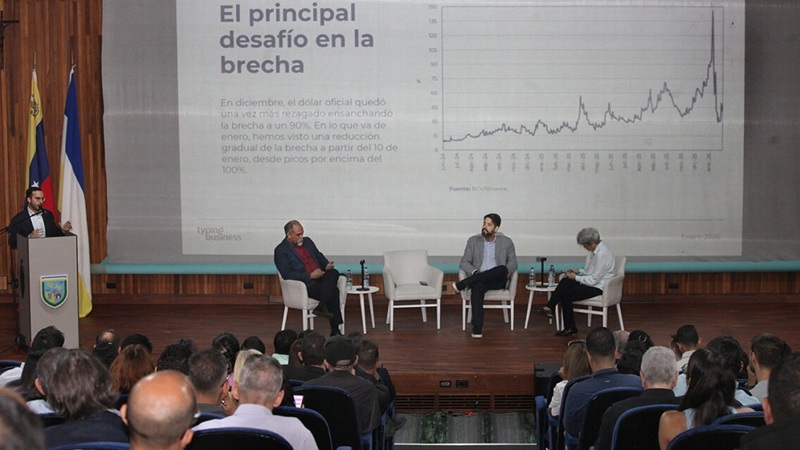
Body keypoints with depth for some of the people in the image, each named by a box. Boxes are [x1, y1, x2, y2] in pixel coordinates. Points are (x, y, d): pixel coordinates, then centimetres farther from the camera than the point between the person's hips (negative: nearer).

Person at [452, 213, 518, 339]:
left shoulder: (506, 242, 10)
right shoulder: (473, 241, 10)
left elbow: (512, 262, 13)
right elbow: (464, 263, 8)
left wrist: (508, 270, -12)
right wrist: (475, 272, -14)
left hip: (498, 280, 0)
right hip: (478, 279, 0)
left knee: (502, 269, -36)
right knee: (477, 286, -38)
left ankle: (462, 284, -32)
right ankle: (477, 327, -40)